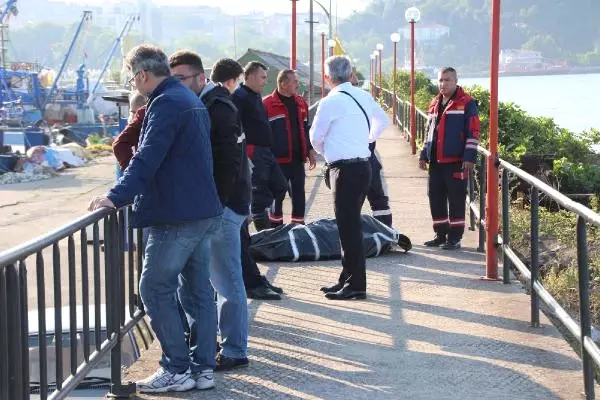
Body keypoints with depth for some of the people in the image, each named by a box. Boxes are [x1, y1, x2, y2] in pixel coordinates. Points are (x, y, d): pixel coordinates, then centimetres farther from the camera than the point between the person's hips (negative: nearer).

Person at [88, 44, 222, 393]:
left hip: (177, 216, -10)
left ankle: (177, 369, -2)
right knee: (197, 290, 11)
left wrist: (118, 197, -28)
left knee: (156, 289, -4)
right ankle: (203, 367, 14)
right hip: (205, 212, 10)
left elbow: (148, 158, -24)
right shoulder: (191, 100, 17)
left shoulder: (165, 103, -14)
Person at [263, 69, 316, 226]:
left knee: (299, 196, 9)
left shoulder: (301, 103, 11)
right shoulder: (267, 105, -10)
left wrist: (310, 150, 15)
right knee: (277, 196, 4)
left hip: (298, 160, 6)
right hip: (278, 160, -6)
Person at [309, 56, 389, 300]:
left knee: (348, 227, -5)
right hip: (362, 166, 8)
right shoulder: (363, 97, 9)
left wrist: (324, 152, 15)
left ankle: (356, 285, -3)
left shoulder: (331, 102, -13)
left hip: (345, 170, -8)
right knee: (350, 225, 16)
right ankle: (348, 279, 23)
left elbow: (316, 137, -5)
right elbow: (383, 121, 25)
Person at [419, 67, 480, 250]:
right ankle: (440, 234, 21)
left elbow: (473, 132, -9)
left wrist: (469, 157, -14)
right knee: (435, 198, 10)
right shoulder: (435, 104, 17)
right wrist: (424, 155, 21)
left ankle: (455, 237, 5)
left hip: (456, 161, -7)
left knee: (456, 200, -2)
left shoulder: (466, 103, -5)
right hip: (436, 162, 7)